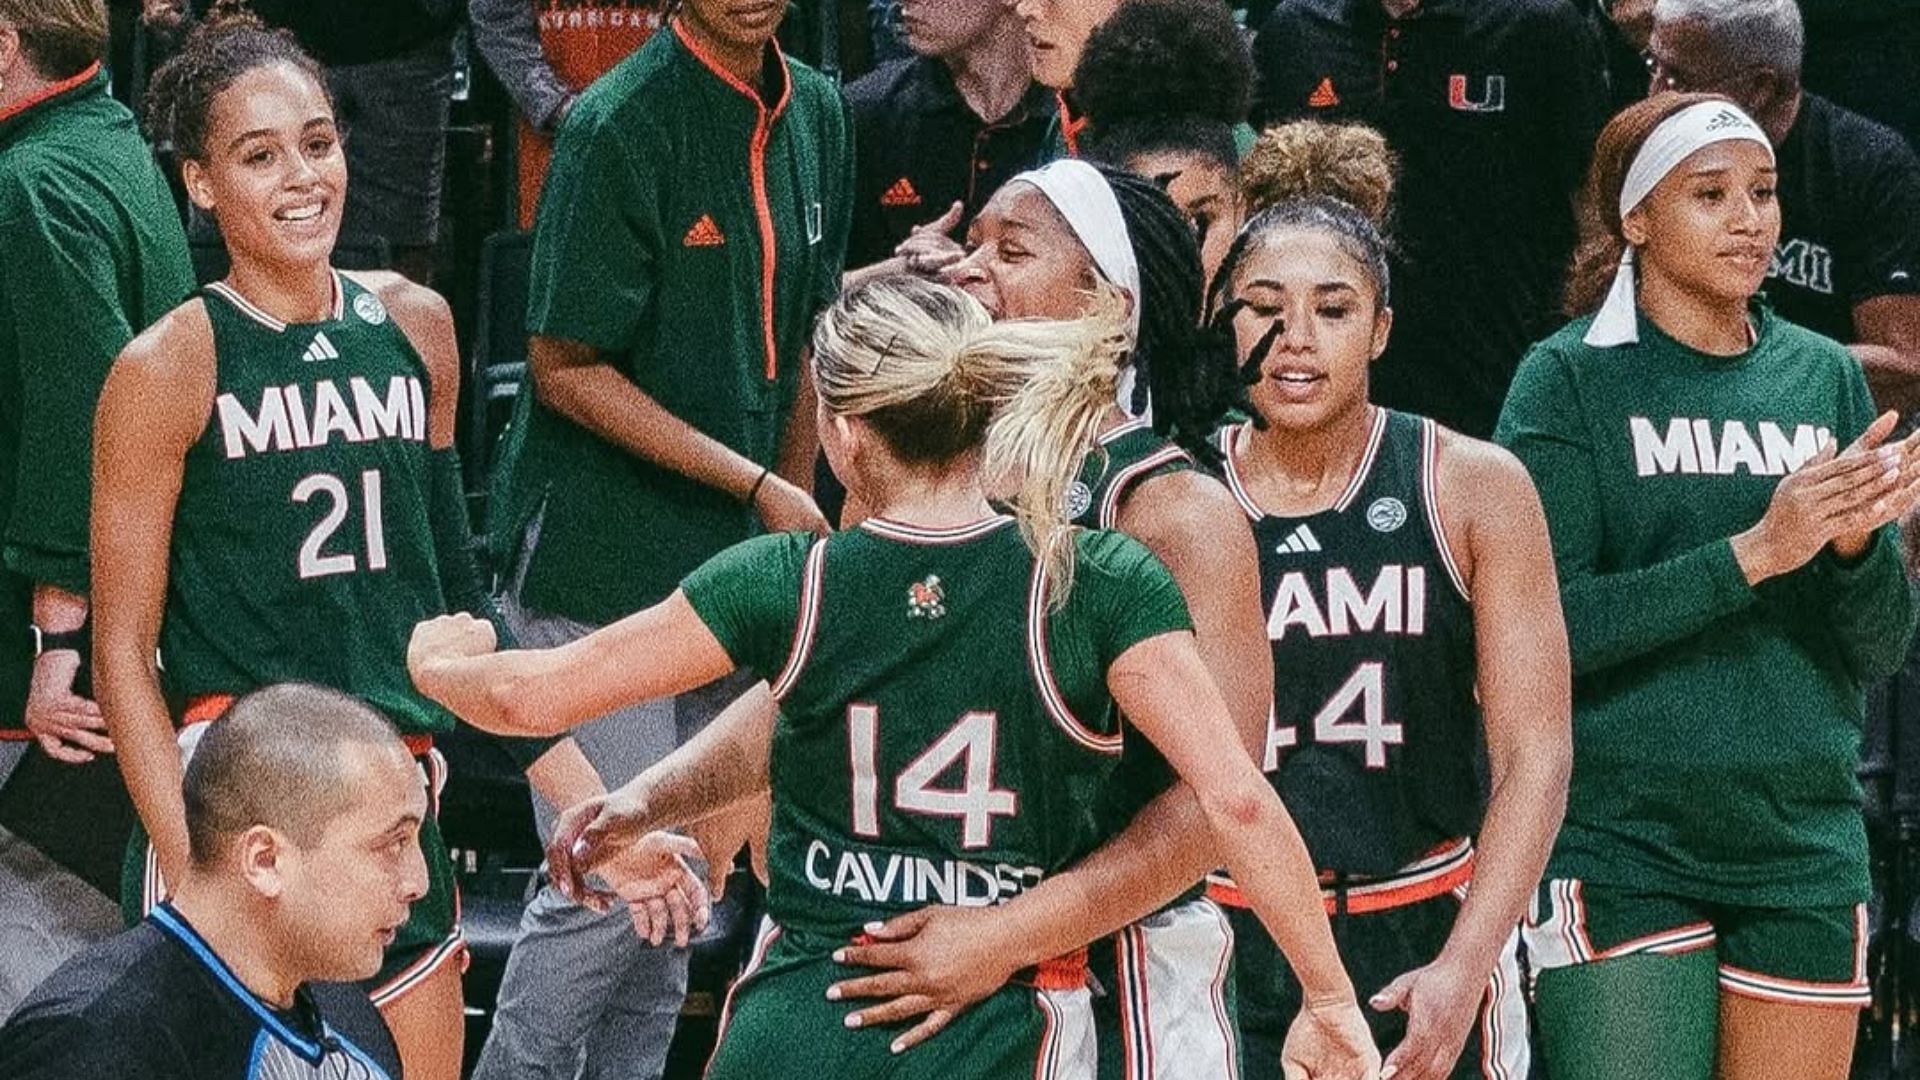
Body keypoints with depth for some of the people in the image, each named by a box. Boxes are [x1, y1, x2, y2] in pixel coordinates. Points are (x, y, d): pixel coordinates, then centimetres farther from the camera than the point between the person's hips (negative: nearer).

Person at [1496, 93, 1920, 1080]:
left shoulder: (1825, 376, 8)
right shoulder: (1572, 379, -4)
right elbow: (1543, 626, -15)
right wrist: (1752, 554, -22)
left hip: (1802, 847, 4)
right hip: (1621, 842, -4)